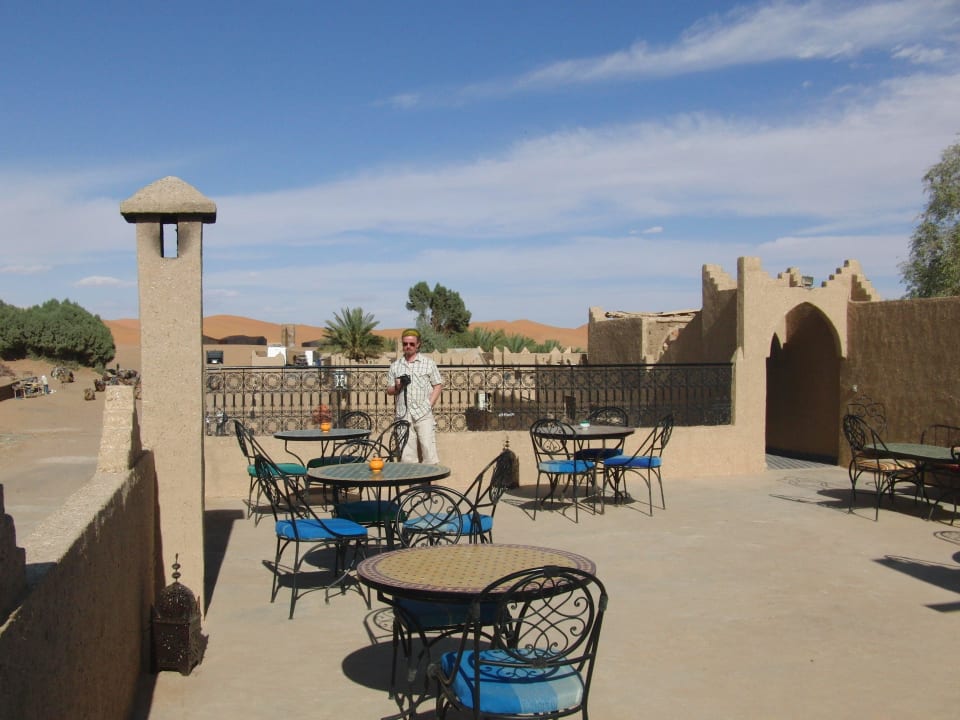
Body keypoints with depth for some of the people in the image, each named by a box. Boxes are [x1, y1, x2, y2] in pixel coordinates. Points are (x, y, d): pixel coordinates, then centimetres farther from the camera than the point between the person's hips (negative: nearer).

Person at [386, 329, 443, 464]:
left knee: (428, 449, -9)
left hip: (424, 414, -2)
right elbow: (389, 390, 17)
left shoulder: (428, 363, 9)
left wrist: (429, 405, -6)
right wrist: (397, 387, -5)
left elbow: (438, 385, 6)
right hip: (403, 415, 2)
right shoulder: (395, 366, 15)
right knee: (407, 456, 1)